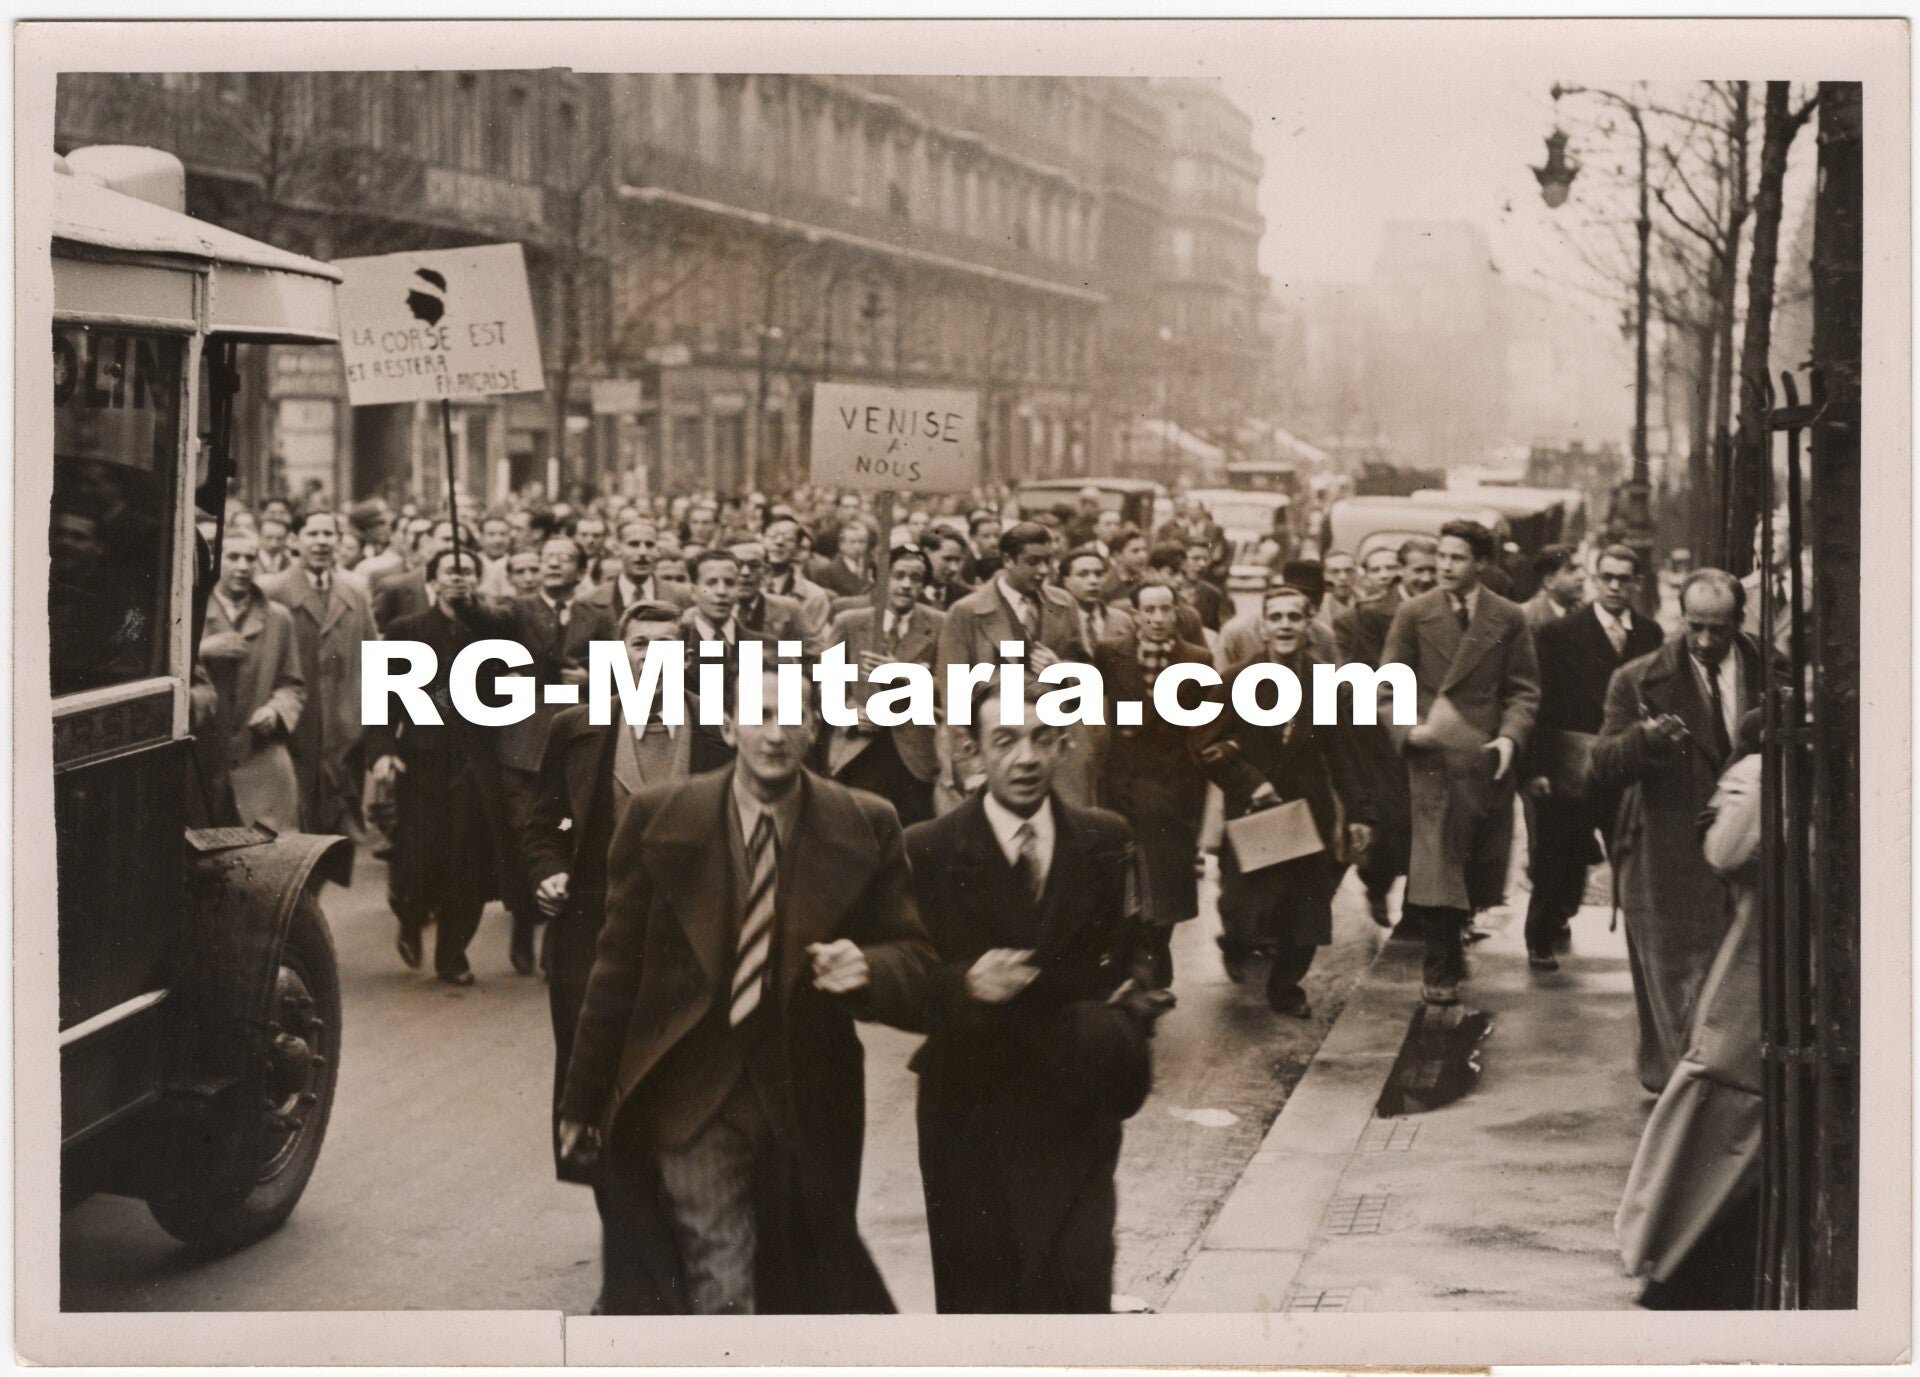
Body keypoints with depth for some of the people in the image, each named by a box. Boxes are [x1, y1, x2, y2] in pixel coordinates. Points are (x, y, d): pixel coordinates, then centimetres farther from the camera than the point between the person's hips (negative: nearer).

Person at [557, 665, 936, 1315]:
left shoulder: (867, 828, -1)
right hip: (690, 1101, -2)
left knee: (807, 1296, 14)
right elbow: (617, 968, 4)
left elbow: (917, 965, 2)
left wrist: (867, 969, -22)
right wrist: (583, 1100, 7)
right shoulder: (657, 818, -2)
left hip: (807, 1108, 2)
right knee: (720, 1294, -10)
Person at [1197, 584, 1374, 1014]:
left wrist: (1359, 813, 0)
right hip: (1250, 813, -2)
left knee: (1305, 908, 2)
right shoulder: (1240, 679, -3)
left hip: (1310, 813, 2)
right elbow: (1207, 745, -3)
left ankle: (1286, 987, 23)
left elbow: (1344, 754, 4)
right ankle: (1237, 946, 30)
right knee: (1244, 906, -5)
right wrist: (1249, 783, -13)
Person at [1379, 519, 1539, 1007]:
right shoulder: (1413, 614, 3)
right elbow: (1389, 686, 3)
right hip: (1433, 756, -2)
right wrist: (1407, 729, -14)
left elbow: (1524, 690, 6)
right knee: (1437, 862, -7)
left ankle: (1455, 935, 34)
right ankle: (1439, 968, 4)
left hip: (1487, 759, 2)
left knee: (1481, 866, 9)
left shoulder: (1508, 618, 5)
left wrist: (1510, 736, -11)